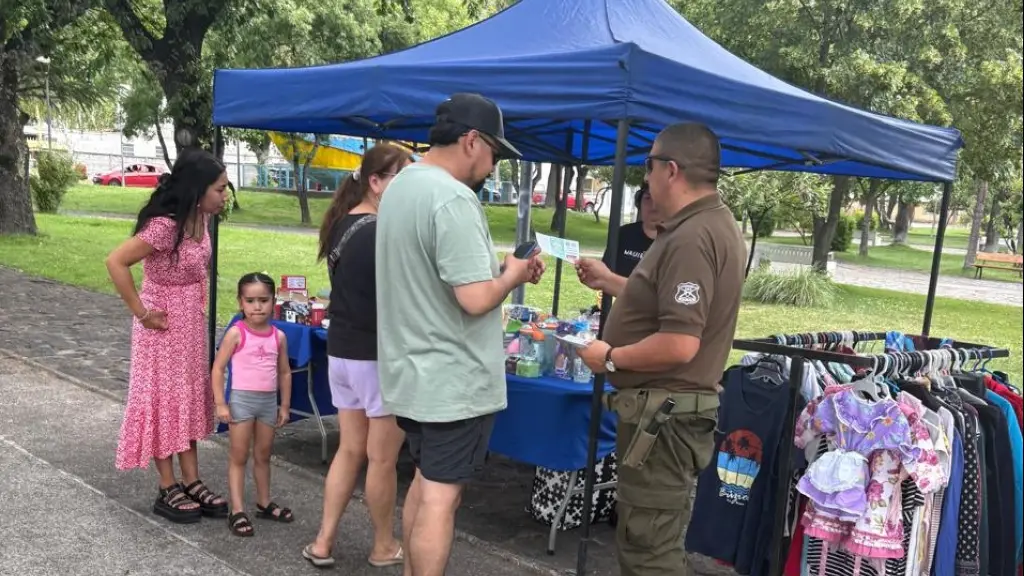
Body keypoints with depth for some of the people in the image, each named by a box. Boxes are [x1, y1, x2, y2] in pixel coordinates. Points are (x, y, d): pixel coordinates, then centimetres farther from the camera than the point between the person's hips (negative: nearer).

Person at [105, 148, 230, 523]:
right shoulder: (164, 226, -27)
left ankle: (191, 483, 23)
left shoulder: (200, 219, -1)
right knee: (164, 399, 3)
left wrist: (200, 303, 7)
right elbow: (116, 262, -29)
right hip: (163, 323, -8)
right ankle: (168, 491, 15)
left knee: (190, 397, 13)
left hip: (191, 321, 8)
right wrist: (141, 313, -22)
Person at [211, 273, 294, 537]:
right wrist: (220, 403, -14)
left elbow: (285, 372, 10)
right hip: (242, 399, -4)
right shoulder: (236, 333, -11)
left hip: (269, 401, 4)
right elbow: (218, 368, -10)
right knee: (239, 457, 3)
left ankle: (264, 503, 31)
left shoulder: (278, 336, 1)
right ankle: (237, 511, 7)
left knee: (263, 456, 17)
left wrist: (285, 405, 10)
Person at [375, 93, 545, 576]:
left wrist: (498, 270, 10)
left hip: (409, 371, 10)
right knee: (441, 495, 1)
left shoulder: (400, 186, 10)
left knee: (425, 481, 22)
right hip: (452, 381, -10)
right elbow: (475, 298, -26)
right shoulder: (453, 198, -22)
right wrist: (513, 274, -7)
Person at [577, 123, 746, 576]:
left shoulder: (691, 237, -23)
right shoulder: (711, 224, 12)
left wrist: (610, 359, -15)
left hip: (663, 413, -11)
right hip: (671, 409, 11)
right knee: (656, 539, 23)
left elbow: (679, 345, -29)